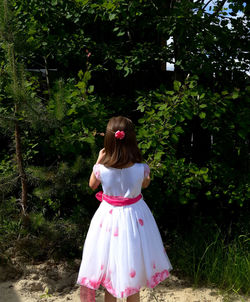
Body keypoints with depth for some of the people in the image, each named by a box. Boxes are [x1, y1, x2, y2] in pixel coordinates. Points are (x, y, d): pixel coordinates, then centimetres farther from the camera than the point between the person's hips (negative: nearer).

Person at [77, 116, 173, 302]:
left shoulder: (101, 169, -21)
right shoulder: (141, 169, -21)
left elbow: (92, 185, 2)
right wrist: (139, 161, 5)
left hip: (109, 215, 0)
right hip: (135, 215, 0)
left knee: (110, 273, 20)